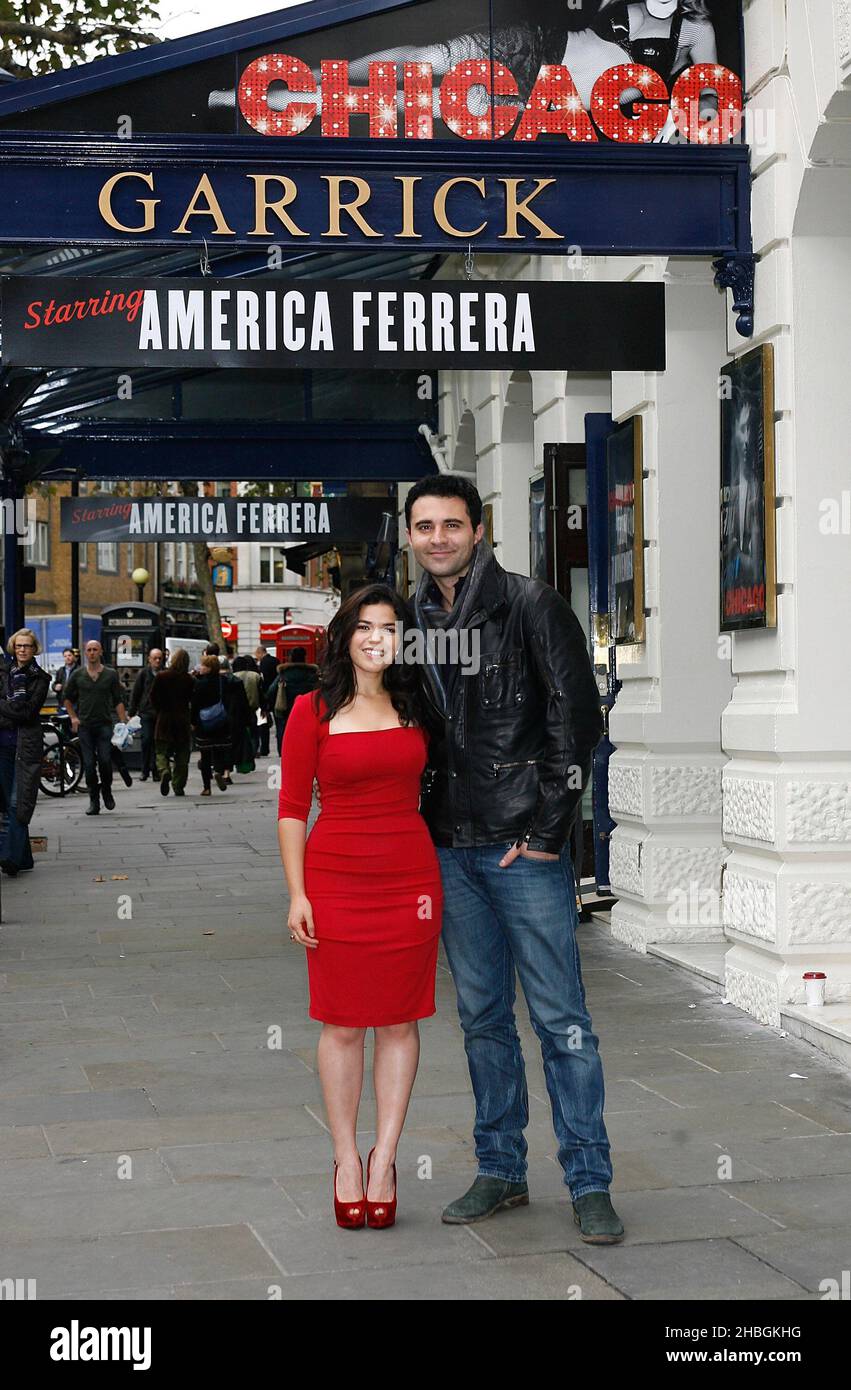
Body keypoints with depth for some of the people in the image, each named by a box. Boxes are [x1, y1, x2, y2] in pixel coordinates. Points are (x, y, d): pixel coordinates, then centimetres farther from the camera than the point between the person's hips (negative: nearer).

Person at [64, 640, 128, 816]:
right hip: (84, 725, 1)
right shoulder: (77, 675, 6)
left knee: (105, 760, -10)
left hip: (105, 724, -1)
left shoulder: (111, 674, 4)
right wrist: (73, 717, 3)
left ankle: (106, 790, 16)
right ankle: (93, 801, 7)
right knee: (89, 764, 0)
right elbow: (67, 698, 16)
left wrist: (124, 722, -4)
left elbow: (118, 701, 5)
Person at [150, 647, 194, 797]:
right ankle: (178, 787, 8)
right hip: (183, 720, 1)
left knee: (162, 751, 6)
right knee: (181, 755, 8)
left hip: (164, 719, -1)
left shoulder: (161, 677, -6)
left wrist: (159, 711, 12)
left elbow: (153, 697, 0)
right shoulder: (189, 680, -6)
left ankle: (164, 771, -23)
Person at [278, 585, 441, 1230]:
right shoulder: (313, 710, 0)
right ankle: (347, 1163, 13)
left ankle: (383, 1162, 13)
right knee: (343, 1025, 2)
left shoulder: (414, 706, 9)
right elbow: (292, 807, 1)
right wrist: (297, 894, -6)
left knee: (399, 1022, 4)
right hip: (337, 879, -2)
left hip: (411, 878, 3)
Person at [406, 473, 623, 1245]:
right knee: (482, 1015, 12)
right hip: (451, 849, 6)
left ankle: (590, 1183, 6)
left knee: (560, 1014, -2)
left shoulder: (531, 604, -5)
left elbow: (577, 717, -9)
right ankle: (501, 1171, 22)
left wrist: (547, 829, -12)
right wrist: (422, 832, 10)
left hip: (526, 844, -6)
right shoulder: (414, 621, 12)